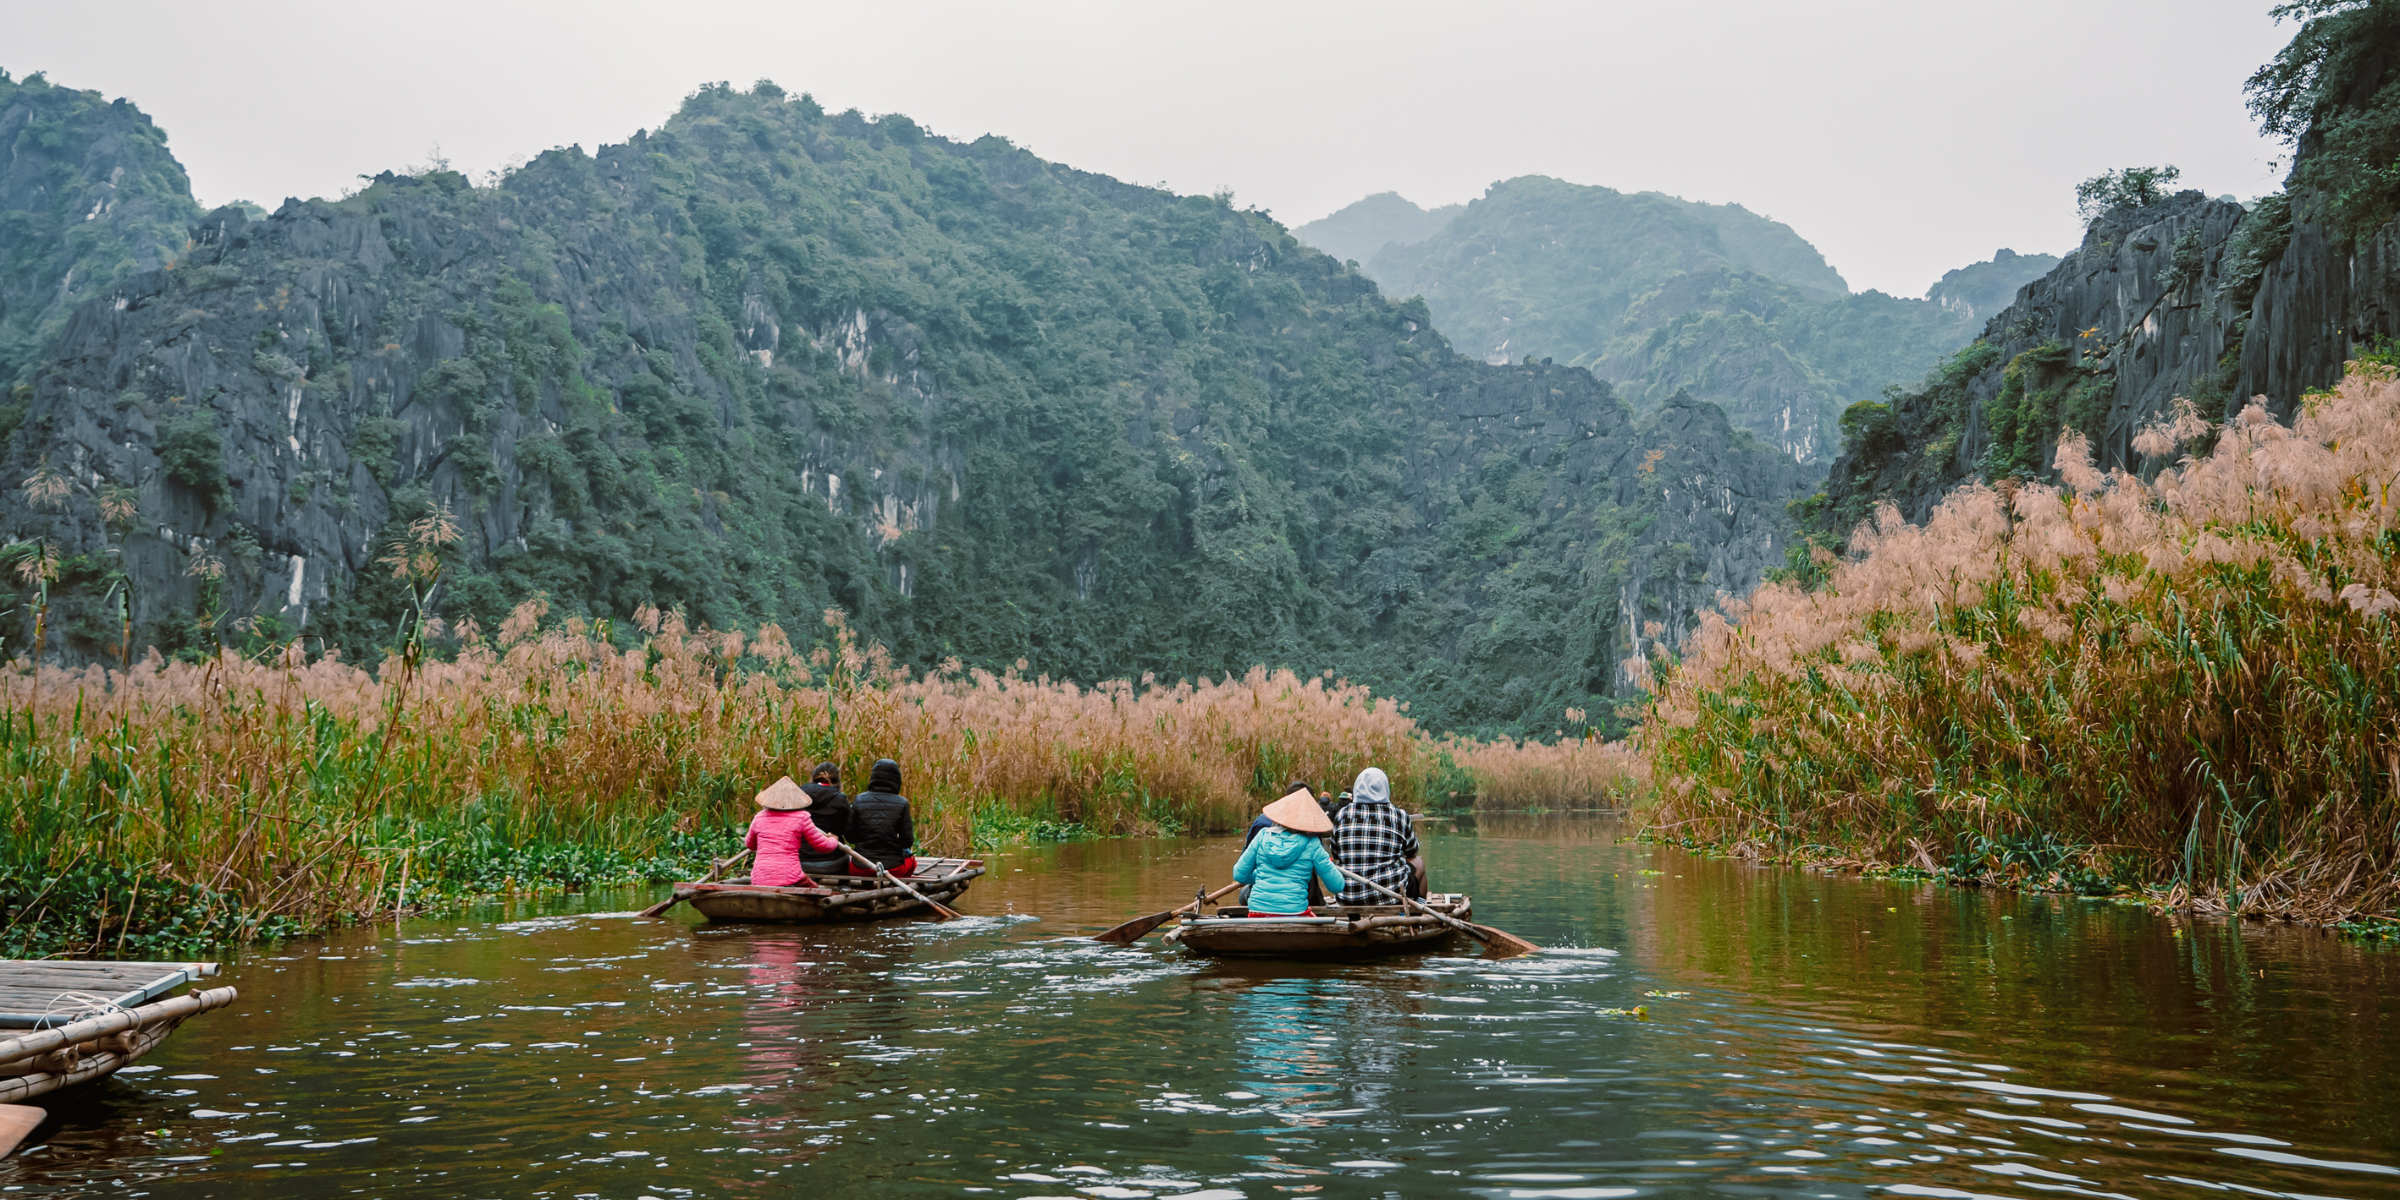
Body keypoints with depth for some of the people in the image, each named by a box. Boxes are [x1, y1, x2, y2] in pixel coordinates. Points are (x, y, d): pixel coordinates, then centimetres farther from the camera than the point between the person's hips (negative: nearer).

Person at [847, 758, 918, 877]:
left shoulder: (859, 801, -5)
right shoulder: (901, 803, -9)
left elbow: (850, 837, -1)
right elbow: (907, 841, -7)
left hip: (860, 869, 1)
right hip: (893, 868, -1)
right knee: (910, 857, 33)